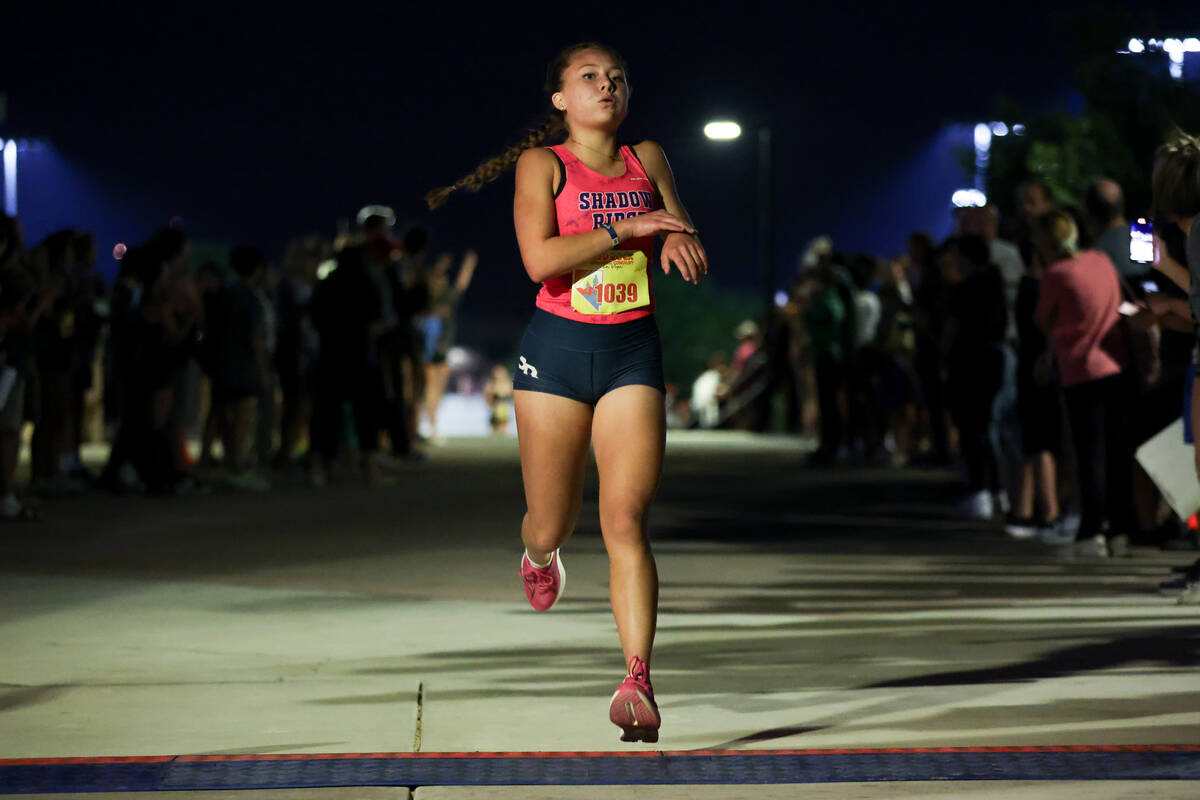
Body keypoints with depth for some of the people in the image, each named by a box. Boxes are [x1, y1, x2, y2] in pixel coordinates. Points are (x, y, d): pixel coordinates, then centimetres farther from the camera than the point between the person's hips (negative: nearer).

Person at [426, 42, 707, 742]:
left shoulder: (648, 159, 11)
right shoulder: (542, 164, -1)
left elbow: (687, 243, 20)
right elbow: (540, 259, -15)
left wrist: (678, 241, -4)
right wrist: (628, 228, -18)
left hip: (633, 351, 1)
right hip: (558, 346, -1)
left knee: (626, 519, -13)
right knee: (550, 525, 8)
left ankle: (638, 681, -18)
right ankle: (540, 553, 47)